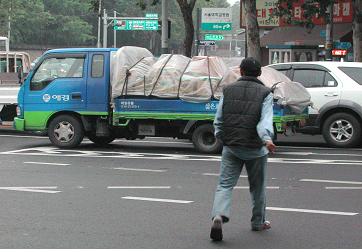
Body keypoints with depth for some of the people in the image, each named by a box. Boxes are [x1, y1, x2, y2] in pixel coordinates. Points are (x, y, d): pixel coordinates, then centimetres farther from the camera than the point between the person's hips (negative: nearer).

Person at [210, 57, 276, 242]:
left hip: (230, 146, 1)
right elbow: (265, 119, -17)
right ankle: (258, 222, 28)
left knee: (225, 184, 0)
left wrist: (220, 137, 27)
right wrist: (267, 139, -29)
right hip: (255, 148, -1)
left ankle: (218, 215, -25)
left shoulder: (228, 90, 8)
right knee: (257, 187, 16)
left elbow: (218, 119, 12)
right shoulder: (264, 93, 0)